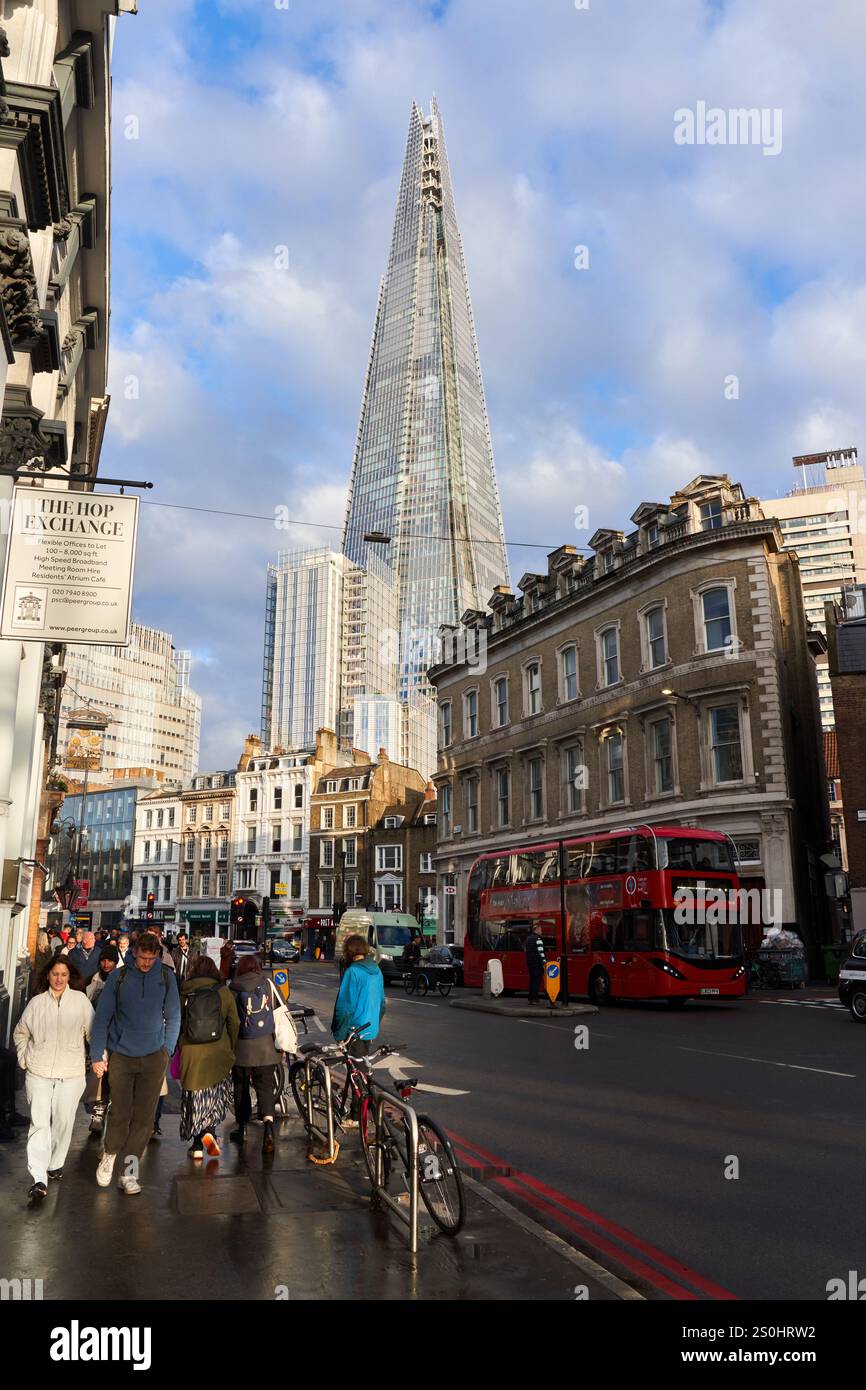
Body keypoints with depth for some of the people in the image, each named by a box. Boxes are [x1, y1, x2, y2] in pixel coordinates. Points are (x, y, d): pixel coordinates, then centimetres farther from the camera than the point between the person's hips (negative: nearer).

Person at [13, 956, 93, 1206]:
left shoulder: (80, 1000, -2)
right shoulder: (37, 1002, 2)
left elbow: (93, 1032, 3)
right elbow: (20, 1032, 17)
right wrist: (23, 1058, 10)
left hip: (71, 1073, 0)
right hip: (38, 1073, 0)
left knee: (63, 1122, 7)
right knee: (39, 1124, -7)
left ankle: (55, 1165, 28)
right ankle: (39, 1180, -9)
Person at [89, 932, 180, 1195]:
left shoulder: (166, 976, -2)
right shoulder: (118, 977, -4)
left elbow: (173, 1016, 5)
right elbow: (102, 1017, 0)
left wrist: (167, 1050, 2)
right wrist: (98, 1055, -1)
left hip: (153, 1057, 1)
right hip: (121, 1055, -1)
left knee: (144, 1116, 2)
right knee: (119, 1112, 5)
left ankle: (129, 1171, 14)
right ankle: (109, 1155, 32)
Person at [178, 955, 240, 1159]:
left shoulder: (183, 993, -1)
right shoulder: (224, 992, -1)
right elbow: (234, 1023, 2)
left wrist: (179, 1048, 18)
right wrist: (230, 1048, 15)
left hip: (190, 1054, 1)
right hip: (218, 1055, -1)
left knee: (194, 1097, 13)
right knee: (216, 1095, 16)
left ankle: (197, 1145, 15)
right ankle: (209, 1131, -4)